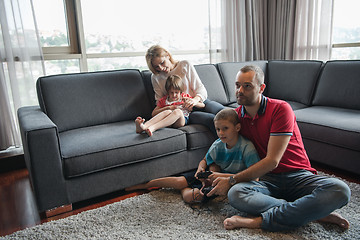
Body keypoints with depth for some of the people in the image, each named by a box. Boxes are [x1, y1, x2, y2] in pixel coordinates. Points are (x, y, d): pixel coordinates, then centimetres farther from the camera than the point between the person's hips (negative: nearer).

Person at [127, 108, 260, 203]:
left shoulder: (247, 147, -24)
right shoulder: (218, 145, -8)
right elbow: (205, 160, 8)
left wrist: (222, 176, -36)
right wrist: (201, 169, -18)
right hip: (217, 173, 5)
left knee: (190, 196, -20)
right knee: (180, 181, -6)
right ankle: (147, 184, 17)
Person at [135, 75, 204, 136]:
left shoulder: (185, 97, 19)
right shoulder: (164, 100, 20)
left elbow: (202, 105, 16)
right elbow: (153, 113, 9)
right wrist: (169, 107, -1)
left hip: (182, 120, -1)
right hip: (169, 122, 1)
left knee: (178, 111, -35)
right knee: (167, 112, -34)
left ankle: (152, 128, -53)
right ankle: (143, 126, -57)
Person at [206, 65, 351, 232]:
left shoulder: (280, 109, -12)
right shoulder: (236, 116, 4)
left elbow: (272, 161, -17)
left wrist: (231, 180, -15)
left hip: (298, 175, -2)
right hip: (267, 179, 2)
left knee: (340, 190, -31)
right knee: (234, 194, -31)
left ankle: (260, 221, -32)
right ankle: (317, 213, -24)